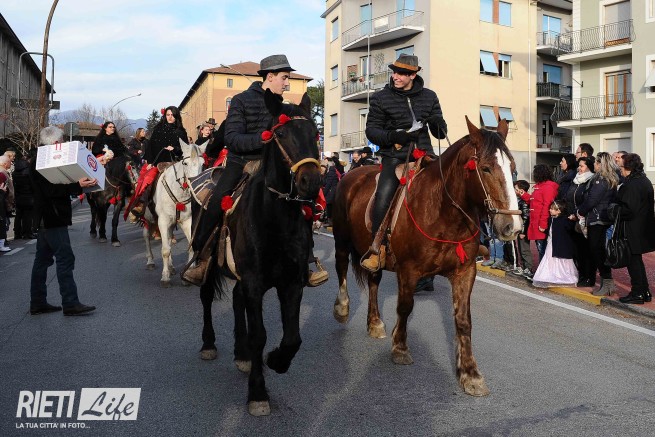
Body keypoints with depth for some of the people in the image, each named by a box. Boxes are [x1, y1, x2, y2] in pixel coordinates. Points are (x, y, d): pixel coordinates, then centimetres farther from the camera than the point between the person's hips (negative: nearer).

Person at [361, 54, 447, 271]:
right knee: (383, 196, -25)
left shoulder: (429, 97, 11)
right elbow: (371, 130, 1)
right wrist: (393, 136, -18)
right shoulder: (381, 98, 4)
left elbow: (441, 133, 15)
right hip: (395, 156, -3)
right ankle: (378, 251, -16)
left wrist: (437, 123, -10)